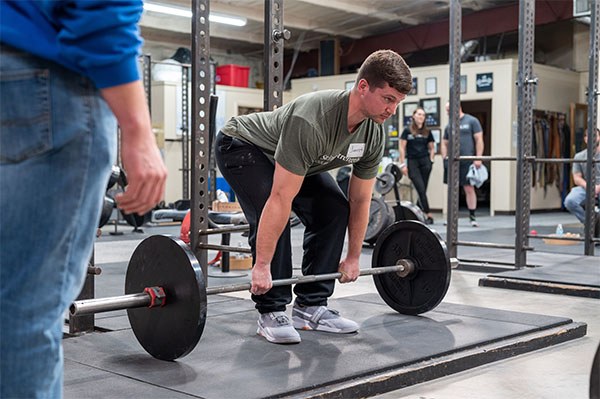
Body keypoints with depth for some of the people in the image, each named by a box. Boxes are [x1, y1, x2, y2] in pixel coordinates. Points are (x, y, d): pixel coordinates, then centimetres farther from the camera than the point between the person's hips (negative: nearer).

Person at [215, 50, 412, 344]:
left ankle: (310, 307, 1)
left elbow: (360, 201, -5)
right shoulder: (312, 121, -43)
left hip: (291, 157, 8)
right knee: (272, 215, -27)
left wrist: (353, 258, -1)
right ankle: (270, 313, -13)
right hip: (241, 146, -7)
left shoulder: (374, 135, -18)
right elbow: (281, 199, -43)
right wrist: (261, 266, -41)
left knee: (334, 210, -6)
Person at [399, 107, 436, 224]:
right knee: (421, 188, -8)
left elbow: (432, 148, 17)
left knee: (422, 189, 1)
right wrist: (403, 164, -4)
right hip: (412, 161, -3)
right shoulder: (407, 130, 2)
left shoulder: (427, 132, 10)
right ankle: (428, 215, -9)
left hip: (425, 161, 3)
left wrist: (431, 160, 3)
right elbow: (402, 148, 1)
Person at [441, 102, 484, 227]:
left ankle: (472, 217, 3)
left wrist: (478, 158, -10)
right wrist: (444, 158, 6)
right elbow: (444, 143, 21)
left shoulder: (471, 121, 2)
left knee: (469, 189, -3)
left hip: (467, 161, -4)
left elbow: (479, 140, -2)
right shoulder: (449, 126, 16)